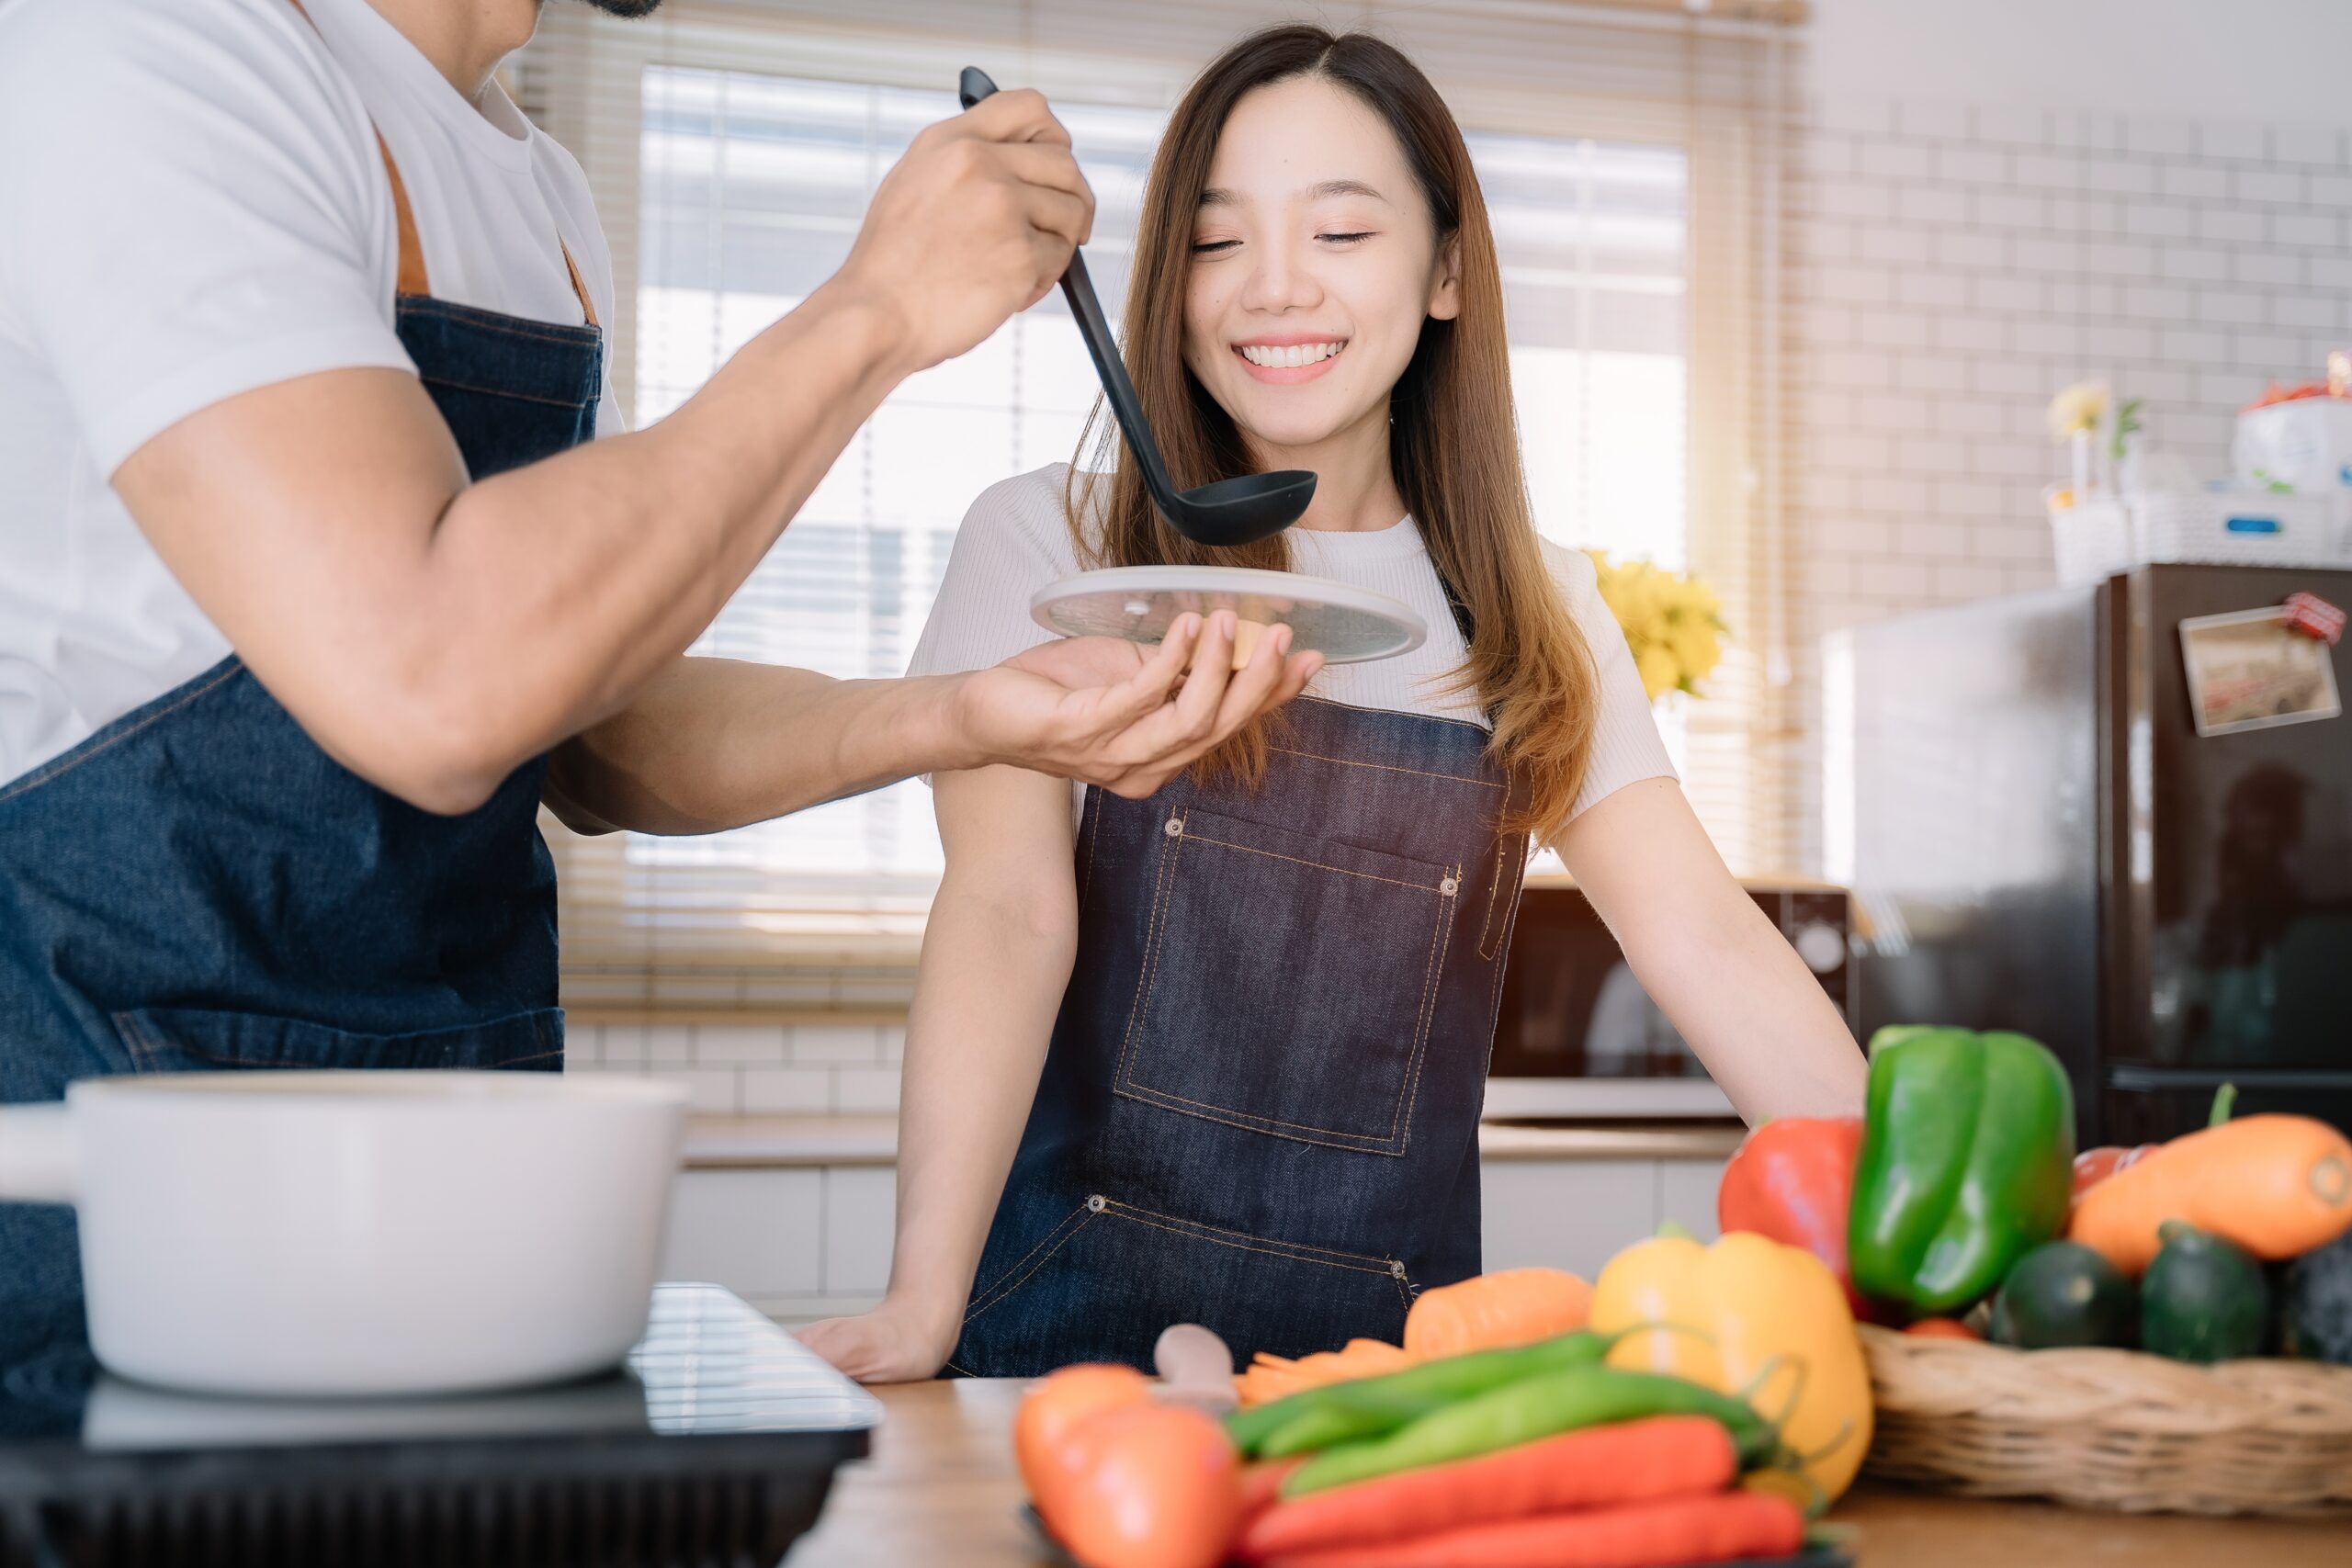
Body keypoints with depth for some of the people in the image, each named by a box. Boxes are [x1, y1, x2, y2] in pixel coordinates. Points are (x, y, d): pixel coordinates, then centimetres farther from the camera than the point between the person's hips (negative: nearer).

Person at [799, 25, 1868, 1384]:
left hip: (1386, 1338, 3)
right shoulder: (1054, 546, 2)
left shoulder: (1535, 611, 11)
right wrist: (925, 1300, -23)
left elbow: (1704, 938, 3)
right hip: (1075, 1322, -3)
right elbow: (1009, 912, -10)